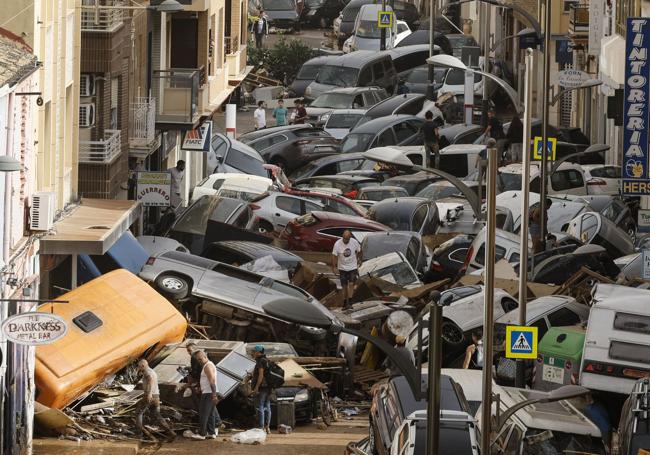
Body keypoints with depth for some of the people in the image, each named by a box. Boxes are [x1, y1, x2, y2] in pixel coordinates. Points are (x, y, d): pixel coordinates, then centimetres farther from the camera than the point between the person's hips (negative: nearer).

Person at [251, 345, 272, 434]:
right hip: (268, 388, 10)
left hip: (261, 387, -10)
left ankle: (262, 427, -13)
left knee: (259, 407, -9)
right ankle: (267, 427, 14)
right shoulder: (267, 361, 17)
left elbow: (261, 375, -20)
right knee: (266, 407, 11)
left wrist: (256, 387, -22)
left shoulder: (261, 361, -12)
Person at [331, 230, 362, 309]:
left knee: (351, 284, -10)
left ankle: (350, 302, -8)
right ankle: (345, 302, 18)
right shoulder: (337, 244, -16)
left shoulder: (354, 242, -12)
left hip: (353, 267, 0)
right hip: (342, 268, 0)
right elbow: (334, 256, -11)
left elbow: (359, 251, 8)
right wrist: (334, 267, -16)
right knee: (344, 286, 6)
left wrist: (359, 260, 18)